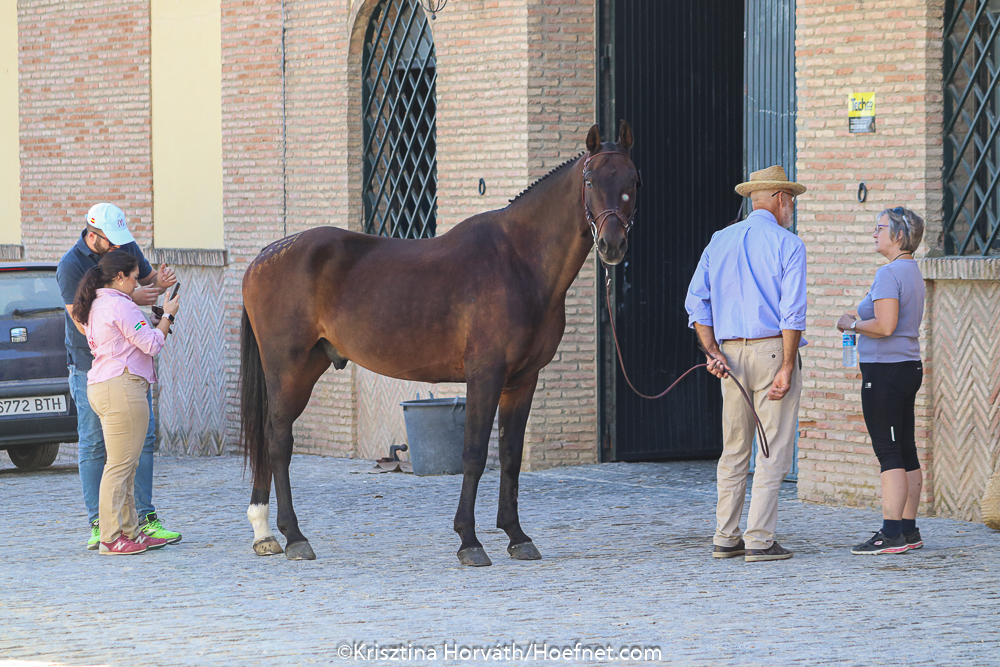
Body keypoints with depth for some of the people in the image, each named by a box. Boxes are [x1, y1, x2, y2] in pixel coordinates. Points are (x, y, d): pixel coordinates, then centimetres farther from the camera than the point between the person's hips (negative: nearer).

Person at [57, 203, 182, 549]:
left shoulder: (127, 248, 1)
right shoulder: (70, 267, -16)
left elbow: (147, 279, 18)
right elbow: (85, 323, -21)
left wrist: (161, 282, -8)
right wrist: (130, 299, -26)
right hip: (91, 366, -5)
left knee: (143, 437, 1)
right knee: (94, 444, -1)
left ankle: (145, 518, 5)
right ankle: (98, 524, 3)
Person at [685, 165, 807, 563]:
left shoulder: (719, 242, 12)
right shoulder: (788, 245, -5)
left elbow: (696, 302, 6)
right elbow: (792, 311, -13)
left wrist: (712, 352, 1)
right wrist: (787, 368, -13)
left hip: (731, 354, 5)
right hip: (772, 350, -5)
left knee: (734, 451, 13)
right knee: (774, 451, -2)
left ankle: (725, 538, 13)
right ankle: (760, 541, -6)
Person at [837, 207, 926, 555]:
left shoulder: (889, 273, -15)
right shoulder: (912, 271, 17)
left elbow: (885, 326, -24)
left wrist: (853, 324, -8)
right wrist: (860, 321, 18)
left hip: (886, 370, -10)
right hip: (909, 367, 10)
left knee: (889, 453, -10)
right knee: (905, 452, 11)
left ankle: (891, 534, -11)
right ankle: (908, 530, 15)